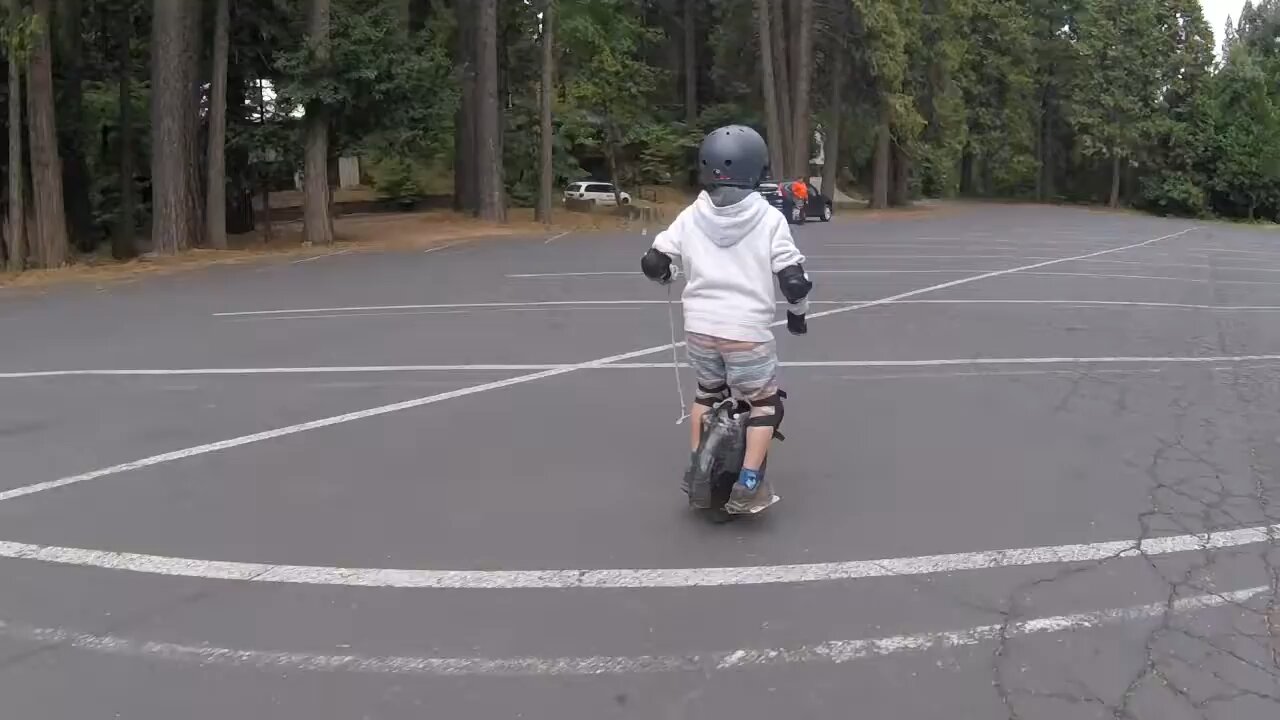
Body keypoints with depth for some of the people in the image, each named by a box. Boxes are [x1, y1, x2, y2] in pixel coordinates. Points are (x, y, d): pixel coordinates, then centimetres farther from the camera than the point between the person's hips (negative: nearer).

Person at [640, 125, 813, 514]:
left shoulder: (691, 216, 3)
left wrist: (663, 275, 28)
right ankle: (748, 486, 5)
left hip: (699, 328, 4)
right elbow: (793, 278, -8)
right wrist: (797, 313, 12)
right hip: (748, 331, -3)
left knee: (708, 391, 28)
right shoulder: (768, 218, -5)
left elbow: (653, 262, 4)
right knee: (765, 403, 15)